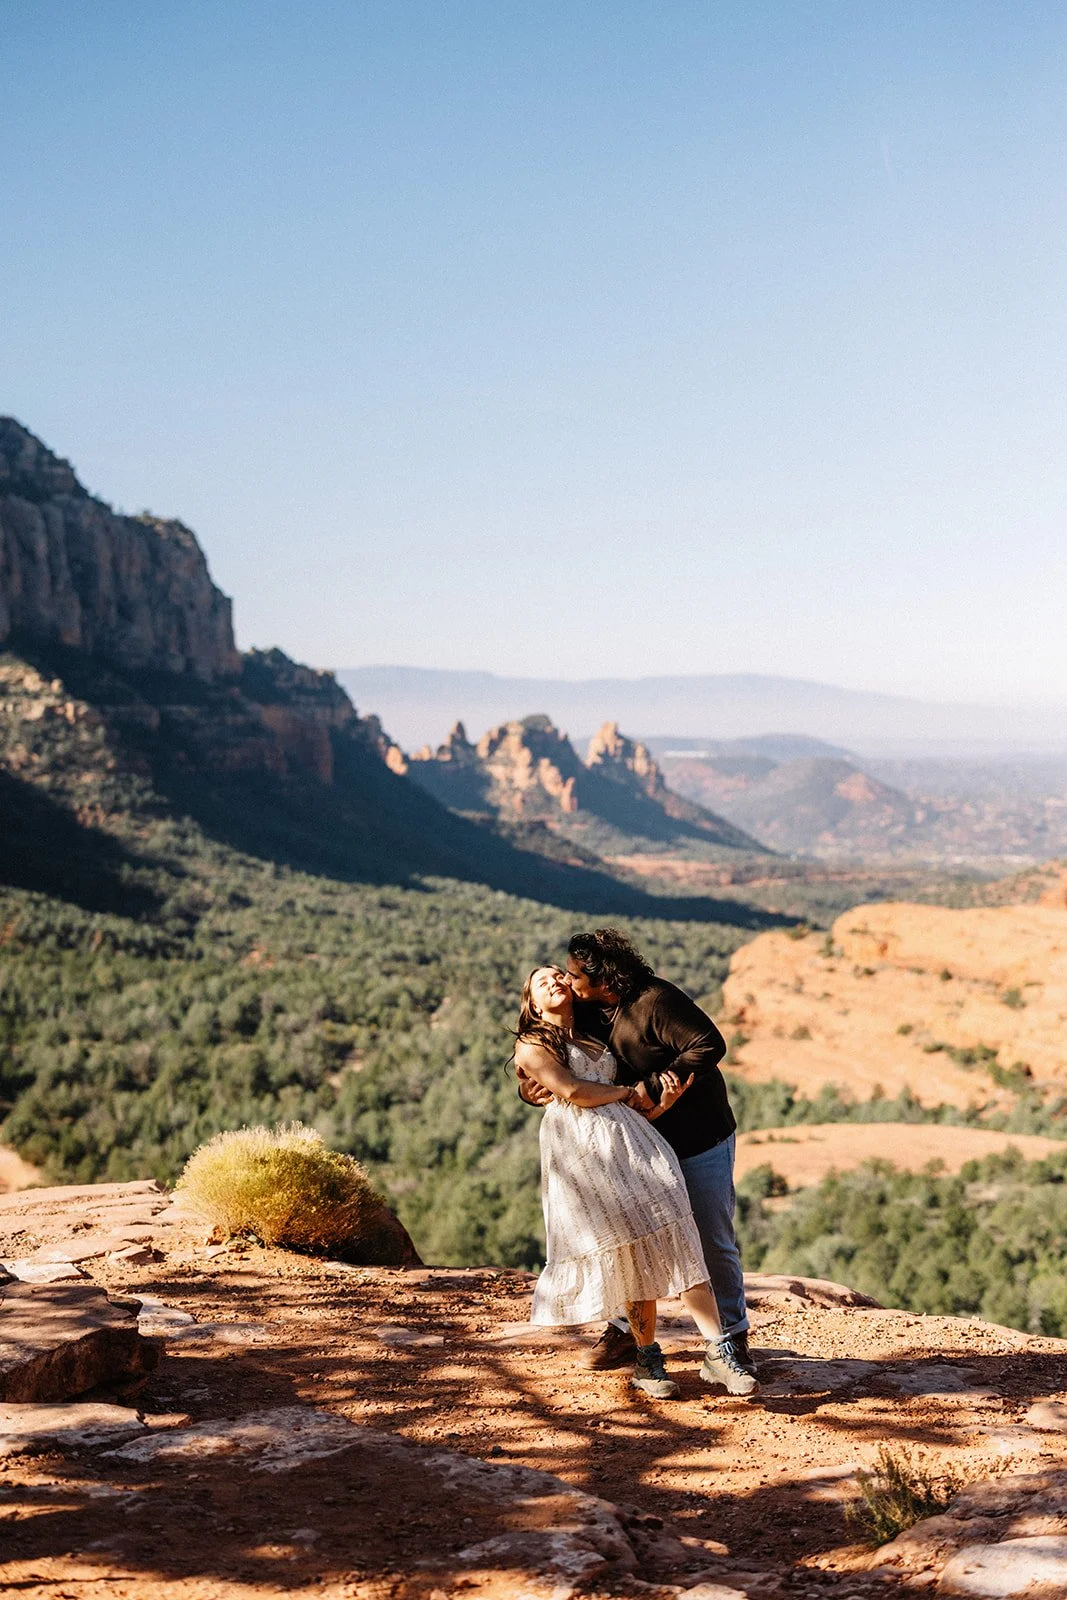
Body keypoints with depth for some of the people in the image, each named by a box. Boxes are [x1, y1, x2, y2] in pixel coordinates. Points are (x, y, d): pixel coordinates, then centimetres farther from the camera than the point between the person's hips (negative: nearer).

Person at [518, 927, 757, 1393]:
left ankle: (731, 1345, 9)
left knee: (715, 1245, -1)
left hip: (701, 1141, -7)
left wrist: (654, 1085, -30)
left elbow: (709, 1045, -30)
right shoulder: (591, 1011, -2)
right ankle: (625, 1330, 27)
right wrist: (529, 1087, -12)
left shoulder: (656, 1002, -26)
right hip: (645, 1142, 7)